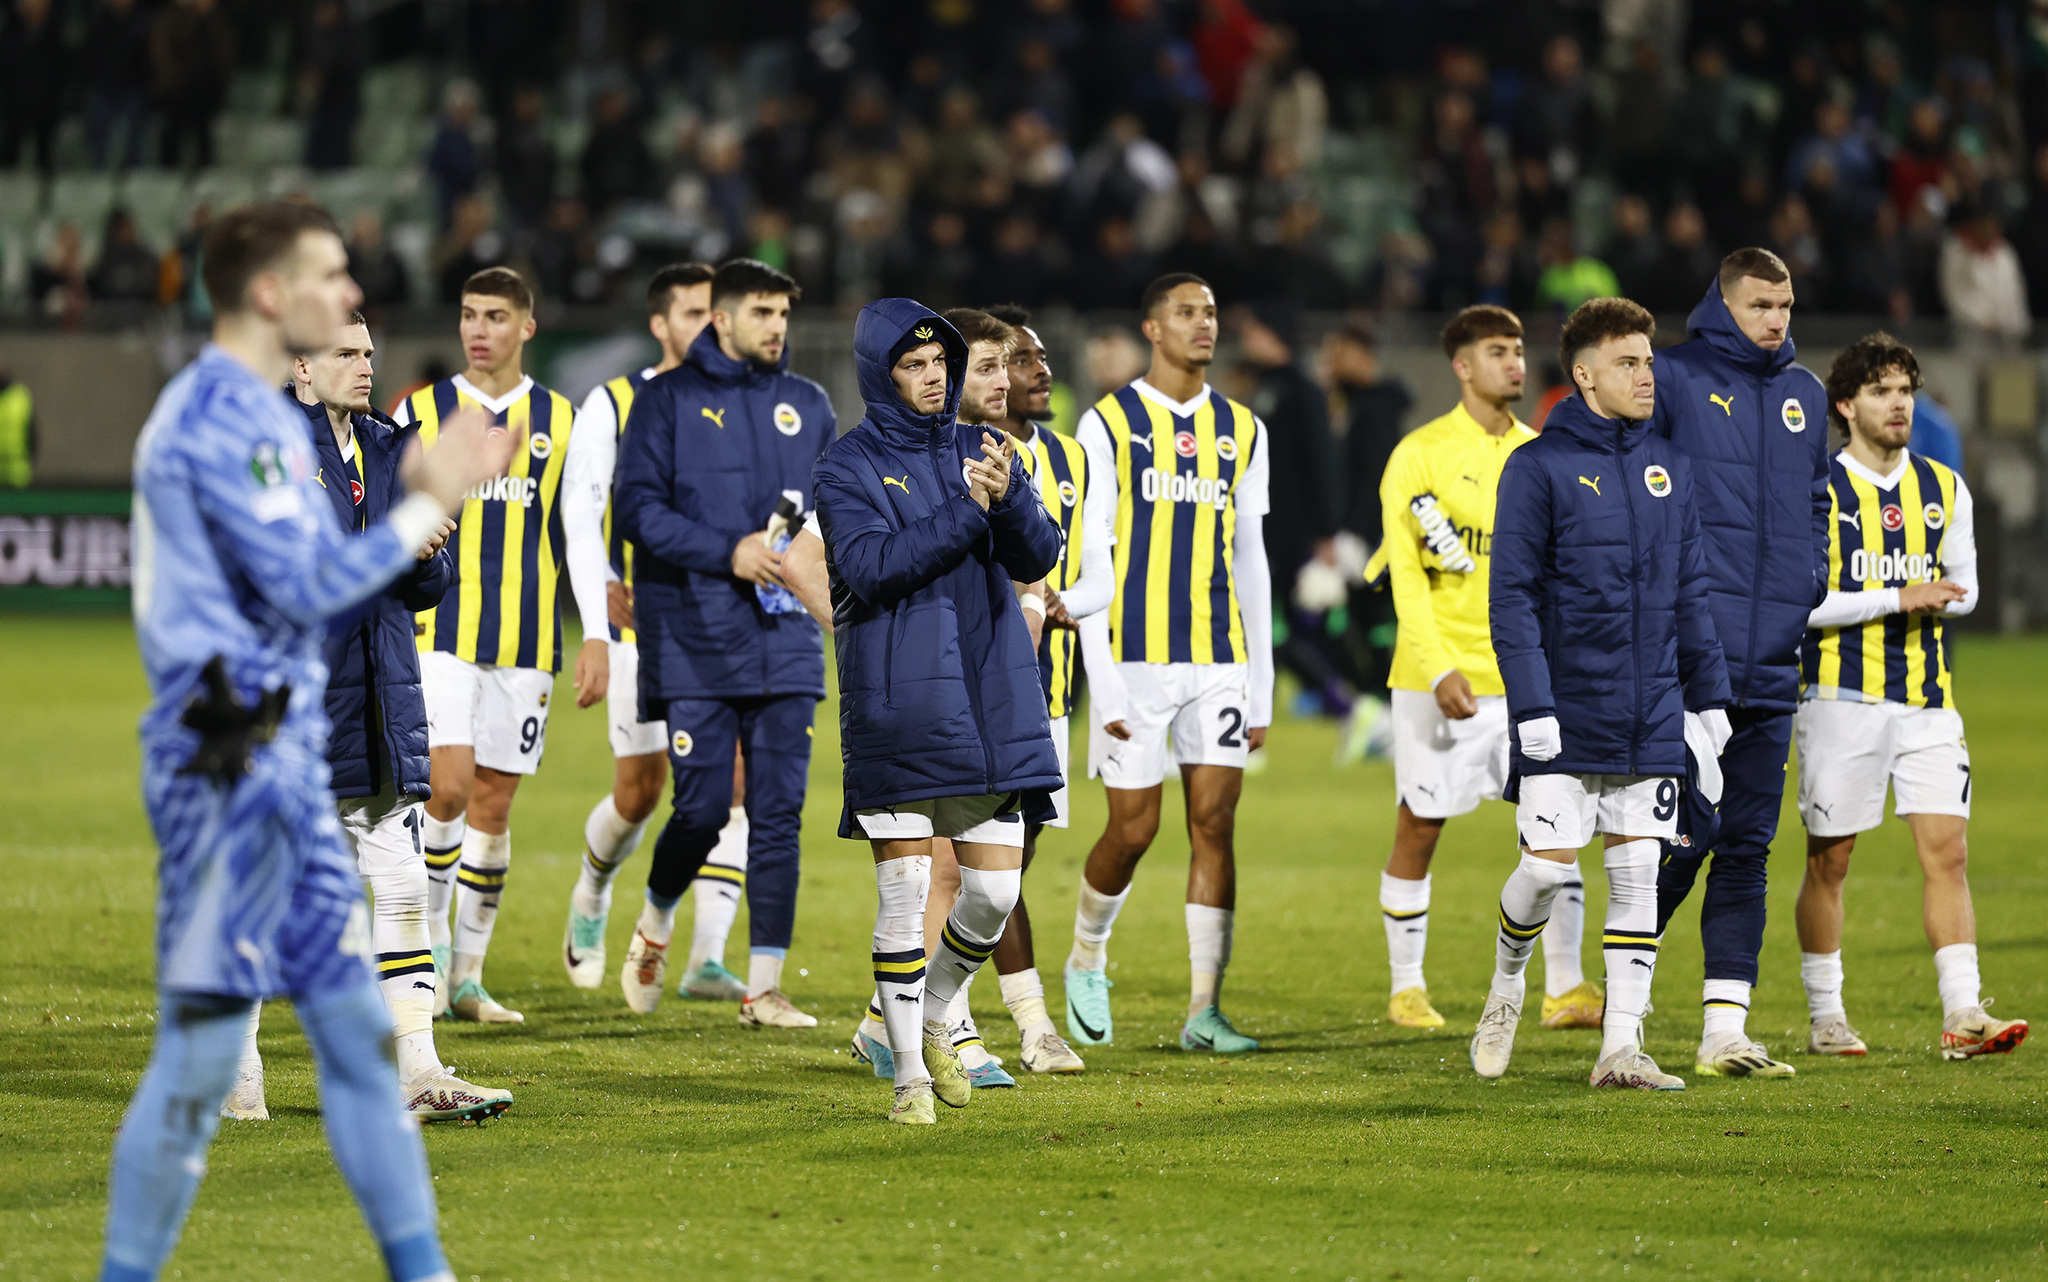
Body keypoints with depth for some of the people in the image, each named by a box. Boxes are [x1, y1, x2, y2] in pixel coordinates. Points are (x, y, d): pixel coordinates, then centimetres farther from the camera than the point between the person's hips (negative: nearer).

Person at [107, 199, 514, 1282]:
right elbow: (307, 585, -19)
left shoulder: (256, 415, 18)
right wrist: (427, 508, -10)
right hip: (227, 768, -10)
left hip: (284, 761, 10)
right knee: (203, 1045, -7)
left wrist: (426, 492, 13)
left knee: (354, 1022, 11)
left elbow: (310, 576, 21)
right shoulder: (218, 416, -14)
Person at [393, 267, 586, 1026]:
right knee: (449, 786, -16)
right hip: (440, 631, -2)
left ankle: (467, 975, 12)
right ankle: (432, 945, 0)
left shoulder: (559, 422, 9)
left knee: (494, 804, 4)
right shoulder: (421, 413, 5)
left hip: (526, 643, 2)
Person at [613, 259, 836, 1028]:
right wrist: (727, 551, -15)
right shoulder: (669, 399, 2)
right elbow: (635, 508, -5)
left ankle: (764, 986, 3)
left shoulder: (809, 405, 13)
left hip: (784, 641, 3)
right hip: (694, 642, -3)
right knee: (702, 811, -5)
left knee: (779, 814, -1)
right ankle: (655, 926, 25)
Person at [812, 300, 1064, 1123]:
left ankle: (933, 1021, 27)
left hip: (990, 706, 4)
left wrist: (1010, 497, -20)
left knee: (996, 889, 3)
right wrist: (965, 511, -21)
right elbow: (869, 568, -16)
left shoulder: (980, 453, 11)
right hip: (895, 707, -4)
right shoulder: (847, 467, -1)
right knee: (904, 890, -4)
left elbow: (1038, 559, 1)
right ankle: (909, 1071, 6)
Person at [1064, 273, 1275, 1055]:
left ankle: (1204, 1011, -2)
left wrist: (1261, 686, 10)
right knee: (1134, 828, -2)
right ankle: (1086, 958, 26)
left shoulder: (1240, 431, 12)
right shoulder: (1109, 425, -1)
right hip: (1136, 658, -3)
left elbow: (1249, 560, 15)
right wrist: (1105, 683, -10)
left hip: (1219, 660, 4)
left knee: (1215, 822, -3)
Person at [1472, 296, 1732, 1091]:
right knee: (1548, 868, -6)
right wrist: (1532, 709, -15)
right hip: (1565, 712, -5)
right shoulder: (1539, 467, -6)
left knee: (1639, 872, 1)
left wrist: (1709, 697, 12)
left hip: (1651, 717, 5)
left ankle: (1621, 1047, 4)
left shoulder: (1667, 467, 10)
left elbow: (1689, 593, 15)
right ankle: (1506, 988, 22)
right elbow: (1512, 597, -8)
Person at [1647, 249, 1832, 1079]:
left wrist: (1813, 599, 12)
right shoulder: (1674, 378, -3)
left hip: (1772, 666, 6)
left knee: (1747, 849, 5)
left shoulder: (1804, 394, 16)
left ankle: (1726, 1027, 6)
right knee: (1682, 839, -8)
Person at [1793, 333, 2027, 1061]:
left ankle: (1962, 1015, -11)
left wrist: (1935, 599, -5)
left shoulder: (1945, 490, 11)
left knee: (1947, 850, -8)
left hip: (1928, 701, 3)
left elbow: (1963, 590, 17)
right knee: (1829, 860, 4)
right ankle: (1825, 1016, 16)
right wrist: (1896, 599, -15)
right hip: (1842, 698, -3)